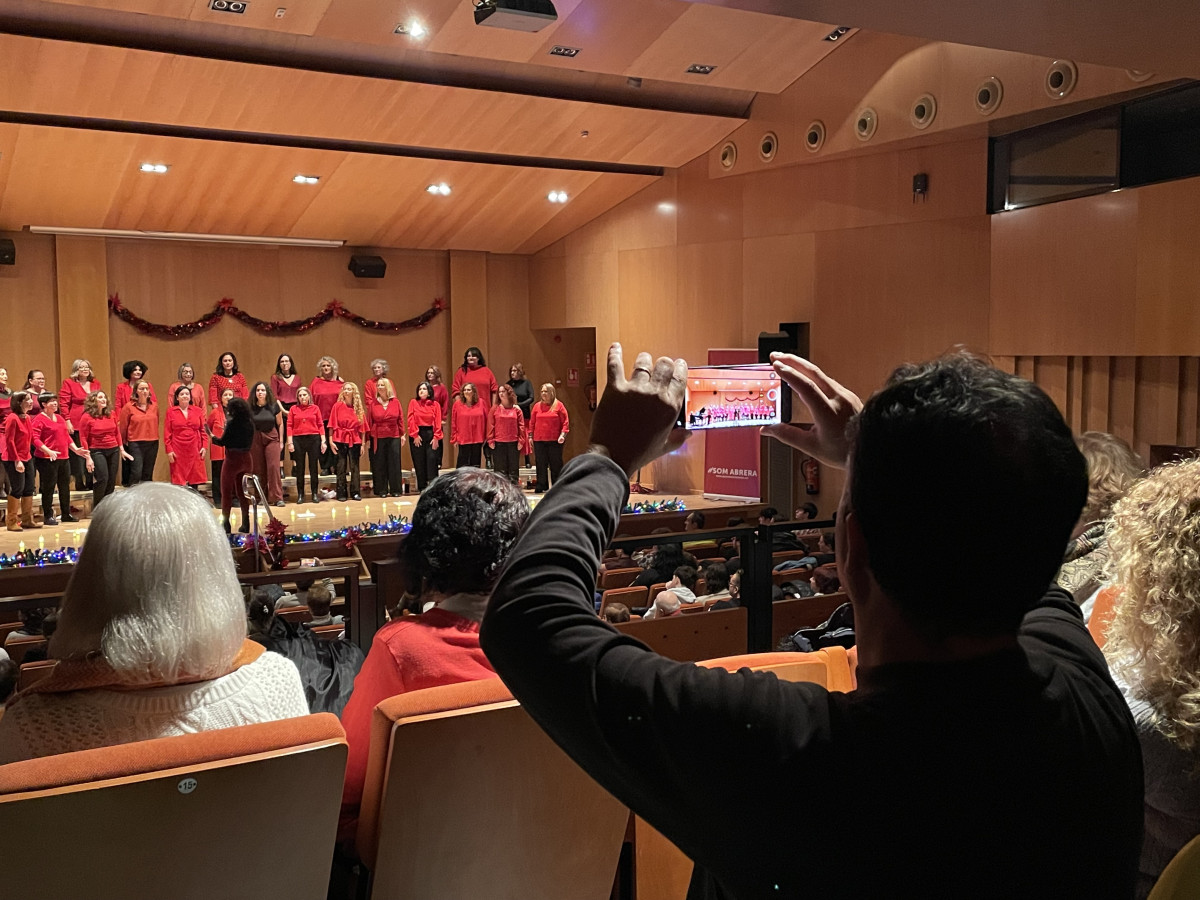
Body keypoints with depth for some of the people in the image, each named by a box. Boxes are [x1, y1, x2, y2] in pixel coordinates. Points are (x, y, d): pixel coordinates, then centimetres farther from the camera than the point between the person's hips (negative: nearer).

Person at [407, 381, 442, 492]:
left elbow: (438, 422, -1)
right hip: (417, 434, 0)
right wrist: (415, 435, -9)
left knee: (432, 460, -4)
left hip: (430, 434, 0)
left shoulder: (435, 404, 4)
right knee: (419, 462, 3)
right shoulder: (413, 402, 4)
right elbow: (411, 420, -1)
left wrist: (436, 437, -9)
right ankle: (422, 487, 10)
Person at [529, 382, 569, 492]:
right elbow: (532, 422, 12)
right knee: (541, 464, 3)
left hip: (555, 441, -2)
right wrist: (530, 436, 6)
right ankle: (541, 486, 9)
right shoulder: (537, 406, 10)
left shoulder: (558, 405, 2)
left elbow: (565, 422, -1)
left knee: (556, 464, 2)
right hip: (539, 440, 2)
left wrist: (563, 434, -10)